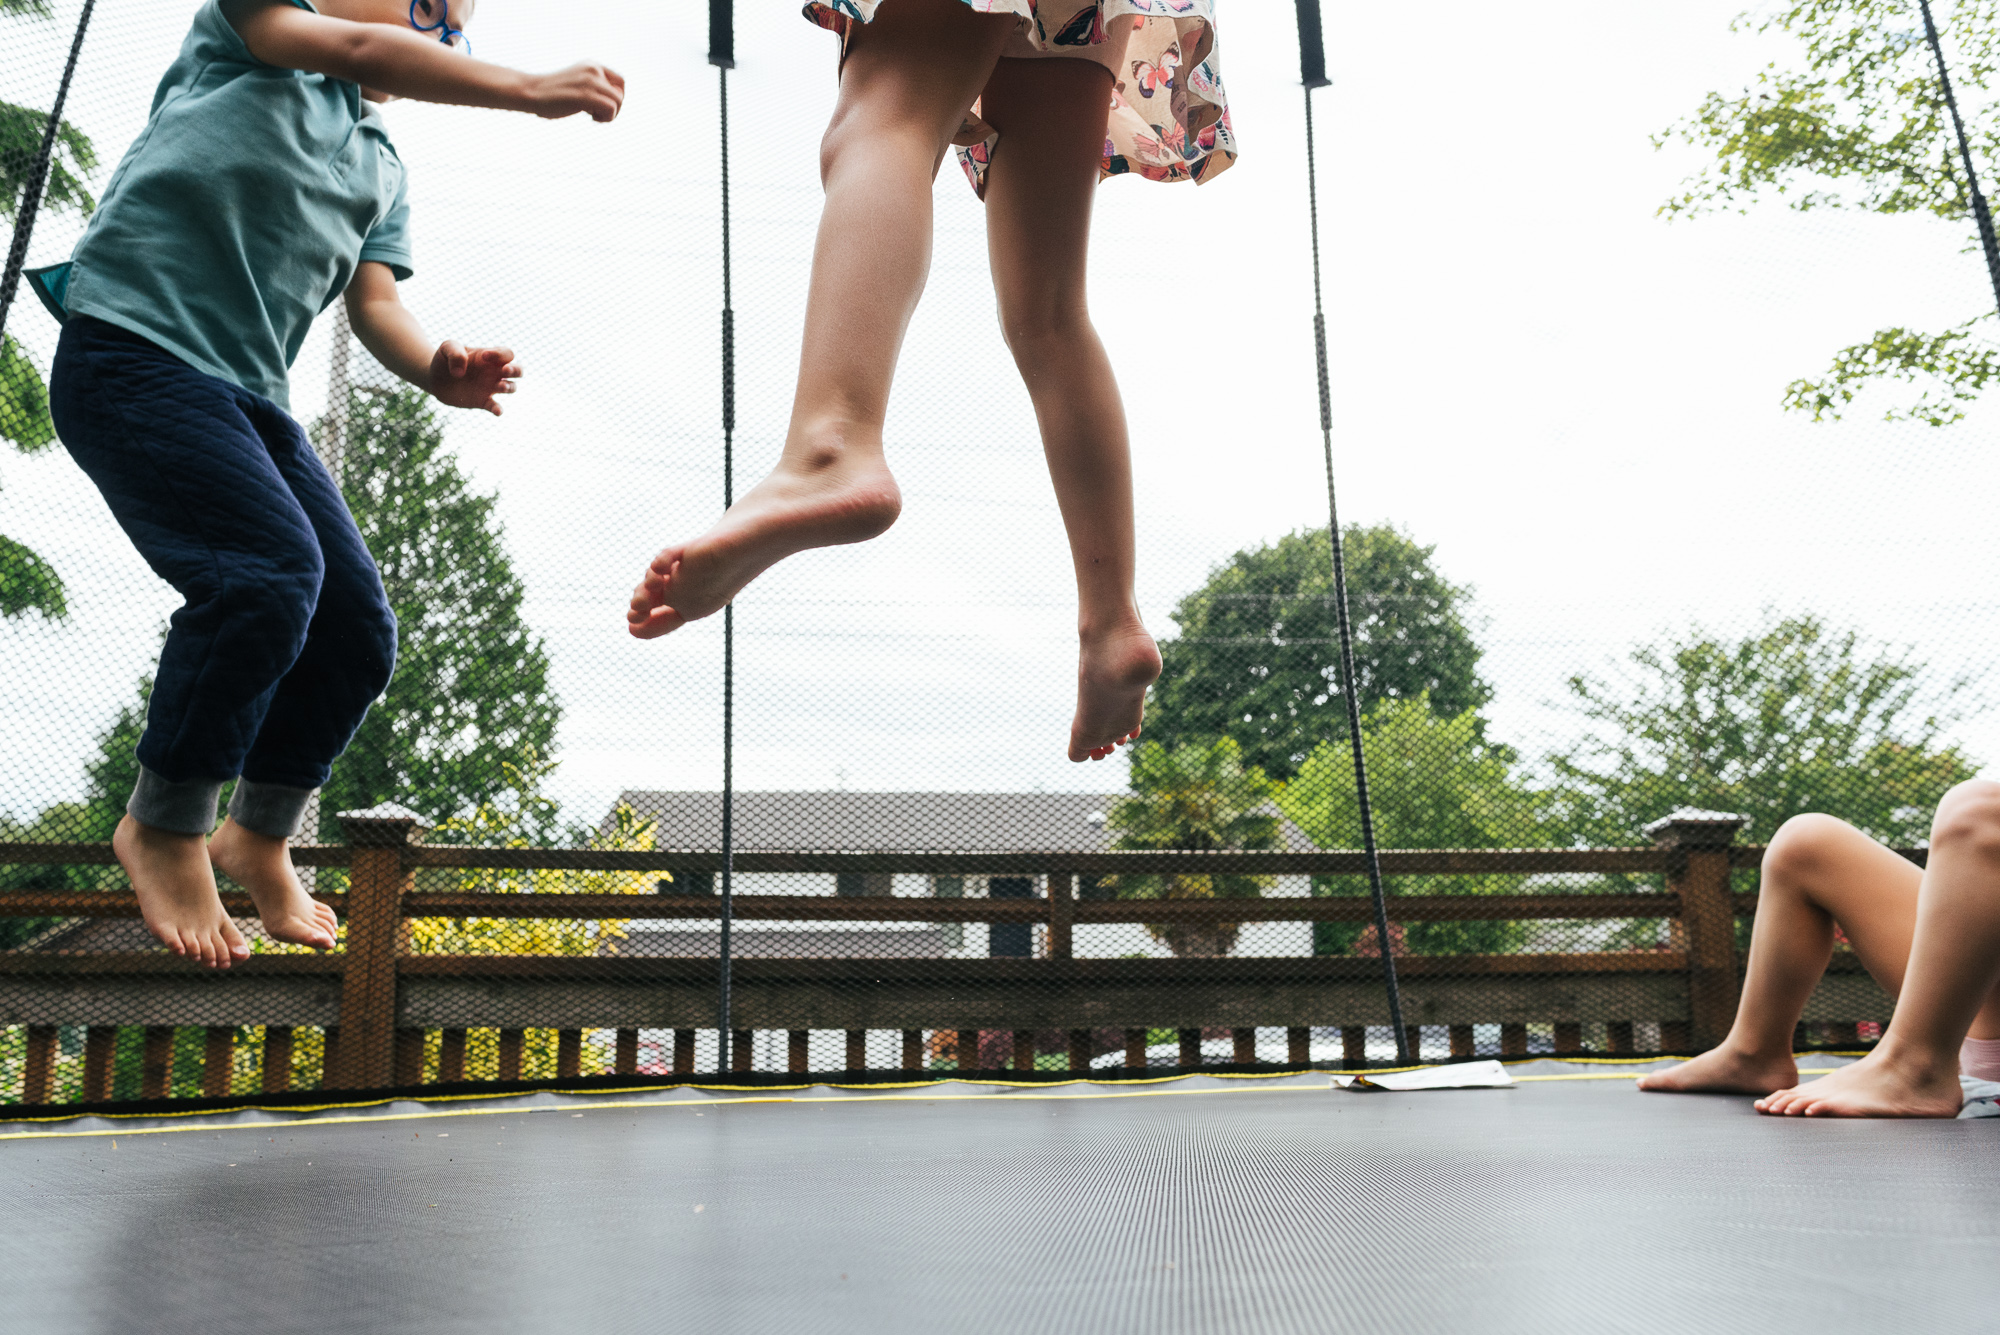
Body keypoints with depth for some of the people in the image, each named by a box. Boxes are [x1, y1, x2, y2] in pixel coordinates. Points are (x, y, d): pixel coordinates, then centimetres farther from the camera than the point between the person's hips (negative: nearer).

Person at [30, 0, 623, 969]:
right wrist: (529, 90, -18)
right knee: (268, 571, -27)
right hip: (132, 350, -7)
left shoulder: (384, 169, 23)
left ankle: (259, 839, 19)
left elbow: (374, 304, 9)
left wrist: (438, 372, -13)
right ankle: (165, 828, -8)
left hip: (248, 394, 7)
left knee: (357, 630, -3)